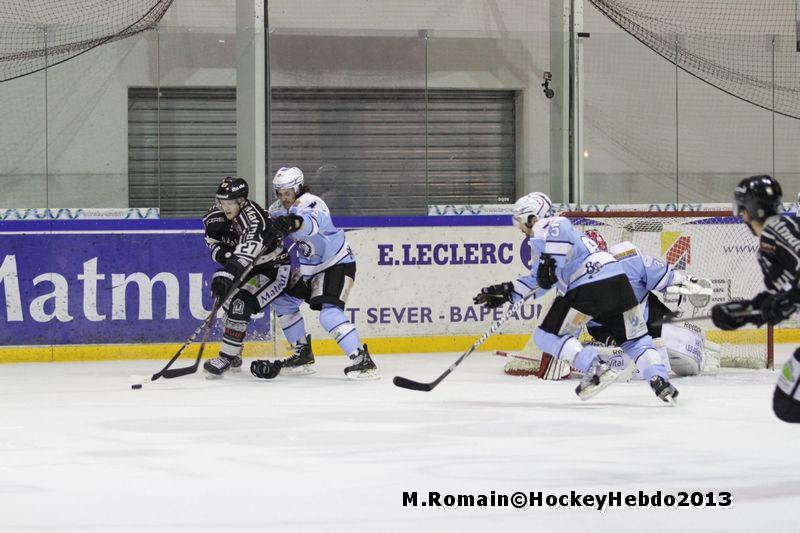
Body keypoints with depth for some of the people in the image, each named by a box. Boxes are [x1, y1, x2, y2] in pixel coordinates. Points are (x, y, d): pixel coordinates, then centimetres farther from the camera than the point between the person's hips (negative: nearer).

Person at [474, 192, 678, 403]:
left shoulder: (543, 228, 5)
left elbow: (560, 226, -20)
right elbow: (538, 282, 38)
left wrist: (550, 261, -17)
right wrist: (507, 292, 37)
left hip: (588, 288, -9)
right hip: (618, 280, 9)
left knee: (548, 336, 3)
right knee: (635, 339, 20)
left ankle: (595, 369, -12)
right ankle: (659, 379, -1)